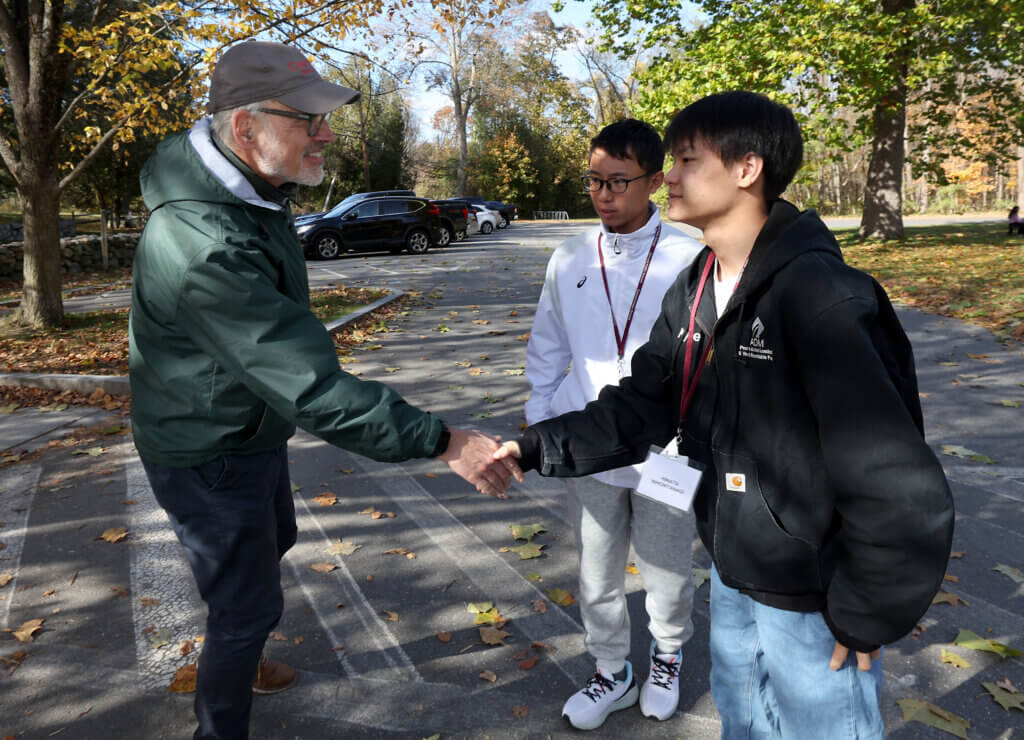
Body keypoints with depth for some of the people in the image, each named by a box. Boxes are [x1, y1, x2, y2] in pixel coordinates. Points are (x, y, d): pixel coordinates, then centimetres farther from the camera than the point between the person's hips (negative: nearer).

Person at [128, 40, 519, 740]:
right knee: (249, 601, 5)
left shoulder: (249, 186, -6)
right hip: (210, 455, -10)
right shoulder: (207, 249, -38)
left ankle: (238, 655, 56)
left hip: (254, 427, 10)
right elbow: (314, 387, -42)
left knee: (273, 539, 30)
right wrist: (442, 441, -39)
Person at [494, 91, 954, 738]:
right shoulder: (694, 293, 1)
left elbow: (900, 486, -27)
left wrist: (866, 616, -18)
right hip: (734, 580, 7)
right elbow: (642, 407, 3)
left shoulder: (818, 295, -26)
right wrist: (539, 448, -8)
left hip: (814, 604, -7)